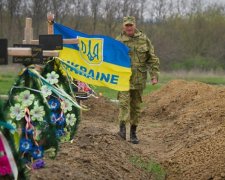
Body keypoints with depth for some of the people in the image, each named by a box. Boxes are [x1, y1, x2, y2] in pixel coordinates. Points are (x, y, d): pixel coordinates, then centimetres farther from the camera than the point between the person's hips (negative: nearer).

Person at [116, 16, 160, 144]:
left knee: (136, 106, 7)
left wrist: (154, 75, 0)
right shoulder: (119, 41, 0)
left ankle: (133, 132, 15)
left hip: (139, 79, 2)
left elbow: (152, 59, 7)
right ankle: (122, 128, -19)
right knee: (124, 102, -17)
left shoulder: (144, 39, 5)